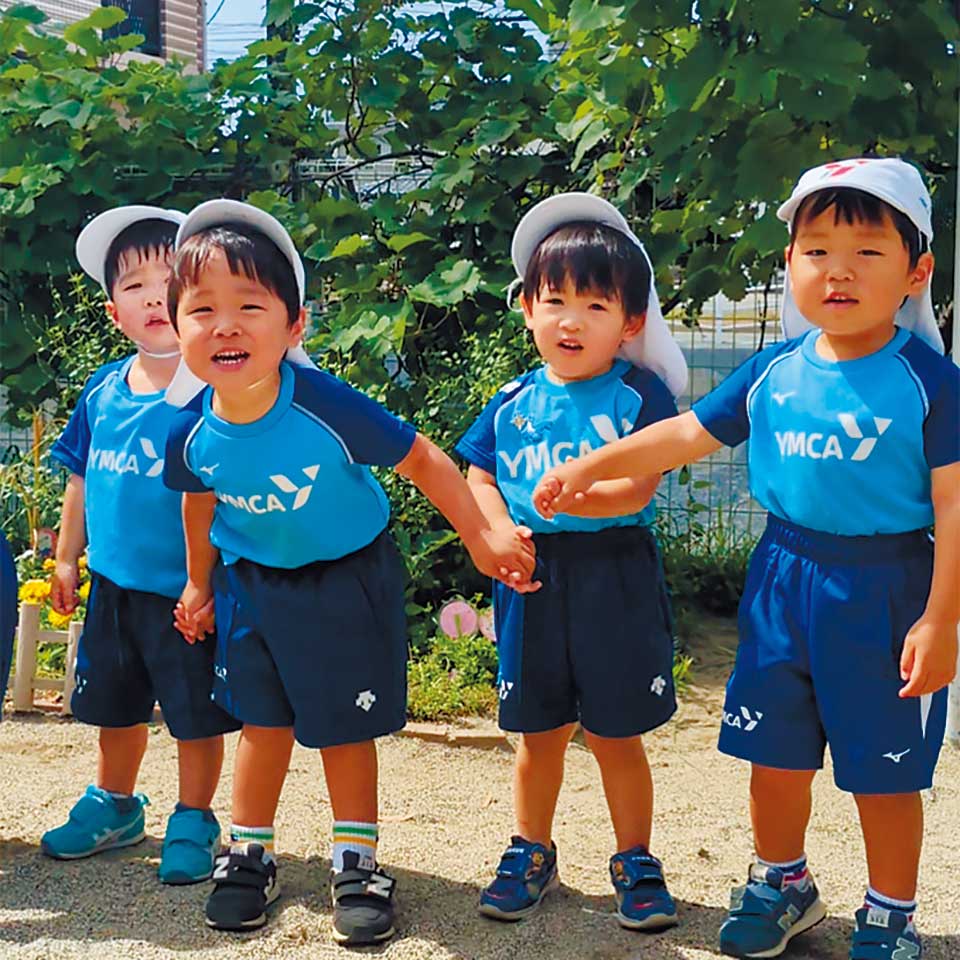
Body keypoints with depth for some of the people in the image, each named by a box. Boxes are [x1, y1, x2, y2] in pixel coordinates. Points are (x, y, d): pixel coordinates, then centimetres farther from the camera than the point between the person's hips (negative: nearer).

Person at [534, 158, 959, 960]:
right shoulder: (774, 371, 0)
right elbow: (688, 434, 8)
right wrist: (589, 465, 4)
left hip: (885, 589, -4)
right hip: (784, 582, 4)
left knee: (884, 769, 8)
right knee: (774, 752, 16)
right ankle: (782, 885, 39)